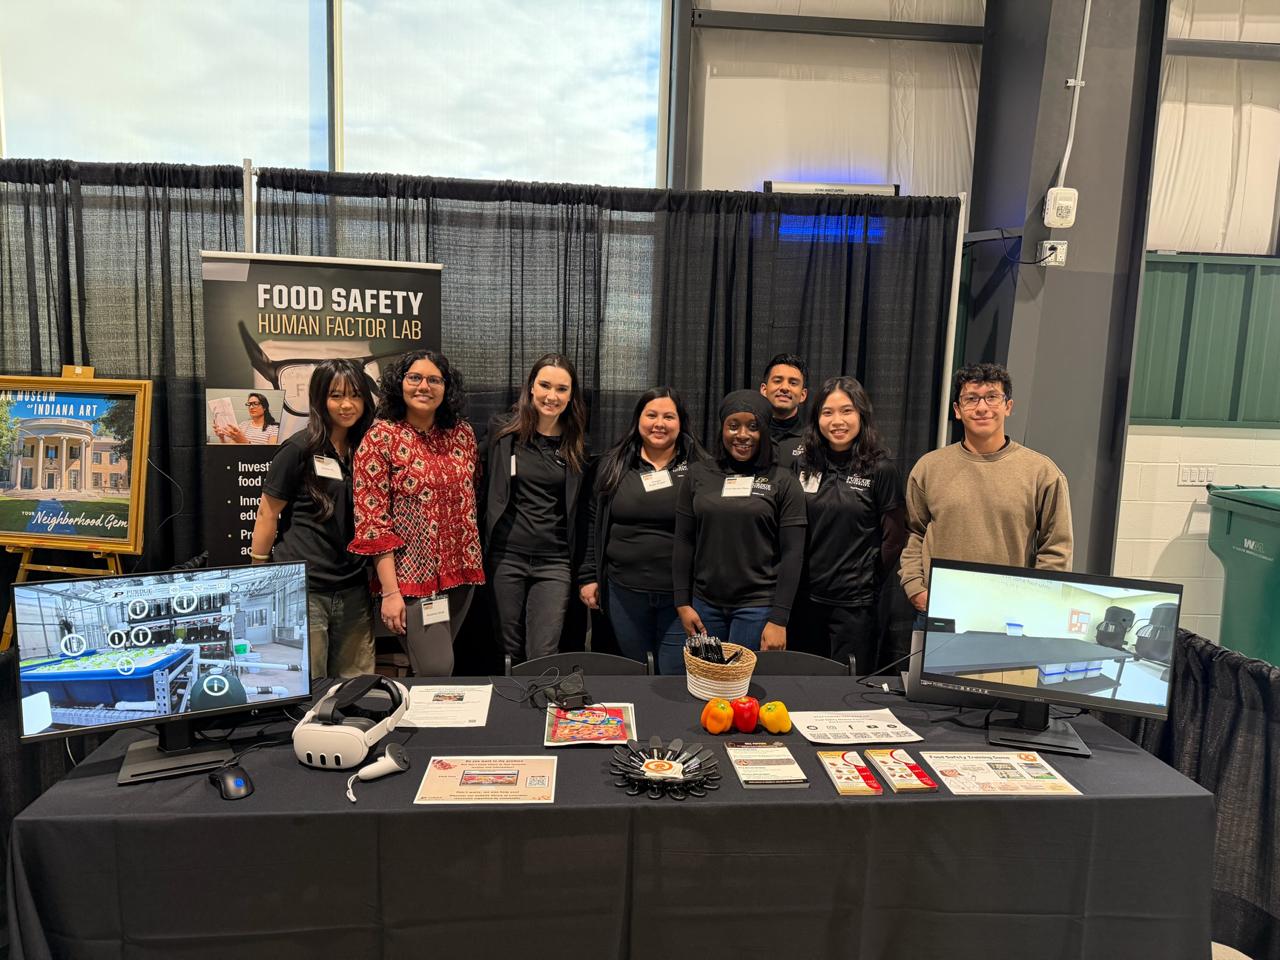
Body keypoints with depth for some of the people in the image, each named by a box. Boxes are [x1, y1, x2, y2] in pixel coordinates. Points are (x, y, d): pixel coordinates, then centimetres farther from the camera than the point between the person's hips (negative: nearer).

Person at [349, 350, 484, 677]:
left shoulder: (462, 433, 5)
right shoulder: (380, 438, -8)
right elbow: (371, 520, -11)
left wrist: (474, 562, 11)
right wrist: (390, 591, -15)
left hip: (461, 572, 5)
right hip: (411, 575, -5)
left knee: (438, 666, 15)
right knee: (437, 672, -9)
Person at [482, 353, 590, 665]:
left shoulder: (576, 445, 4)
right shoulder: (503, 431, 0)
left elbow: (580, 510, 9)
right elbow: (487, 491, 5)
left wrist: (584, 572, 8)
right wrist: (483, 549, 2)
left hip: (554, 562, 0)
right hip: (506, 556, 0)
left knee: (543, 659, -4)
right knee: (511, 654, 11)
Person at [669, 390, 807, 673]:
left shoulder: (784, 482, -2)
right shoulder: (699, 475, 5)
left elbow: (792, 554, -4)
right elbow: (683, 542, 7)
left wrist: (779, 619, -9)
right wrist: (683, 603, 1)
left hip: (758, 607, -2)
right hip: (705, 604, 3)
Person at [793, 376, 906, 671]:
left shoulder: (881, 470, -8)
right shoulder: (804, 465, 3)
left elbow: (894, 538, -4)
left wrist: (869, 583, 2)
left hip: (855, 603, -4)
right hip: (807, 599, 4)